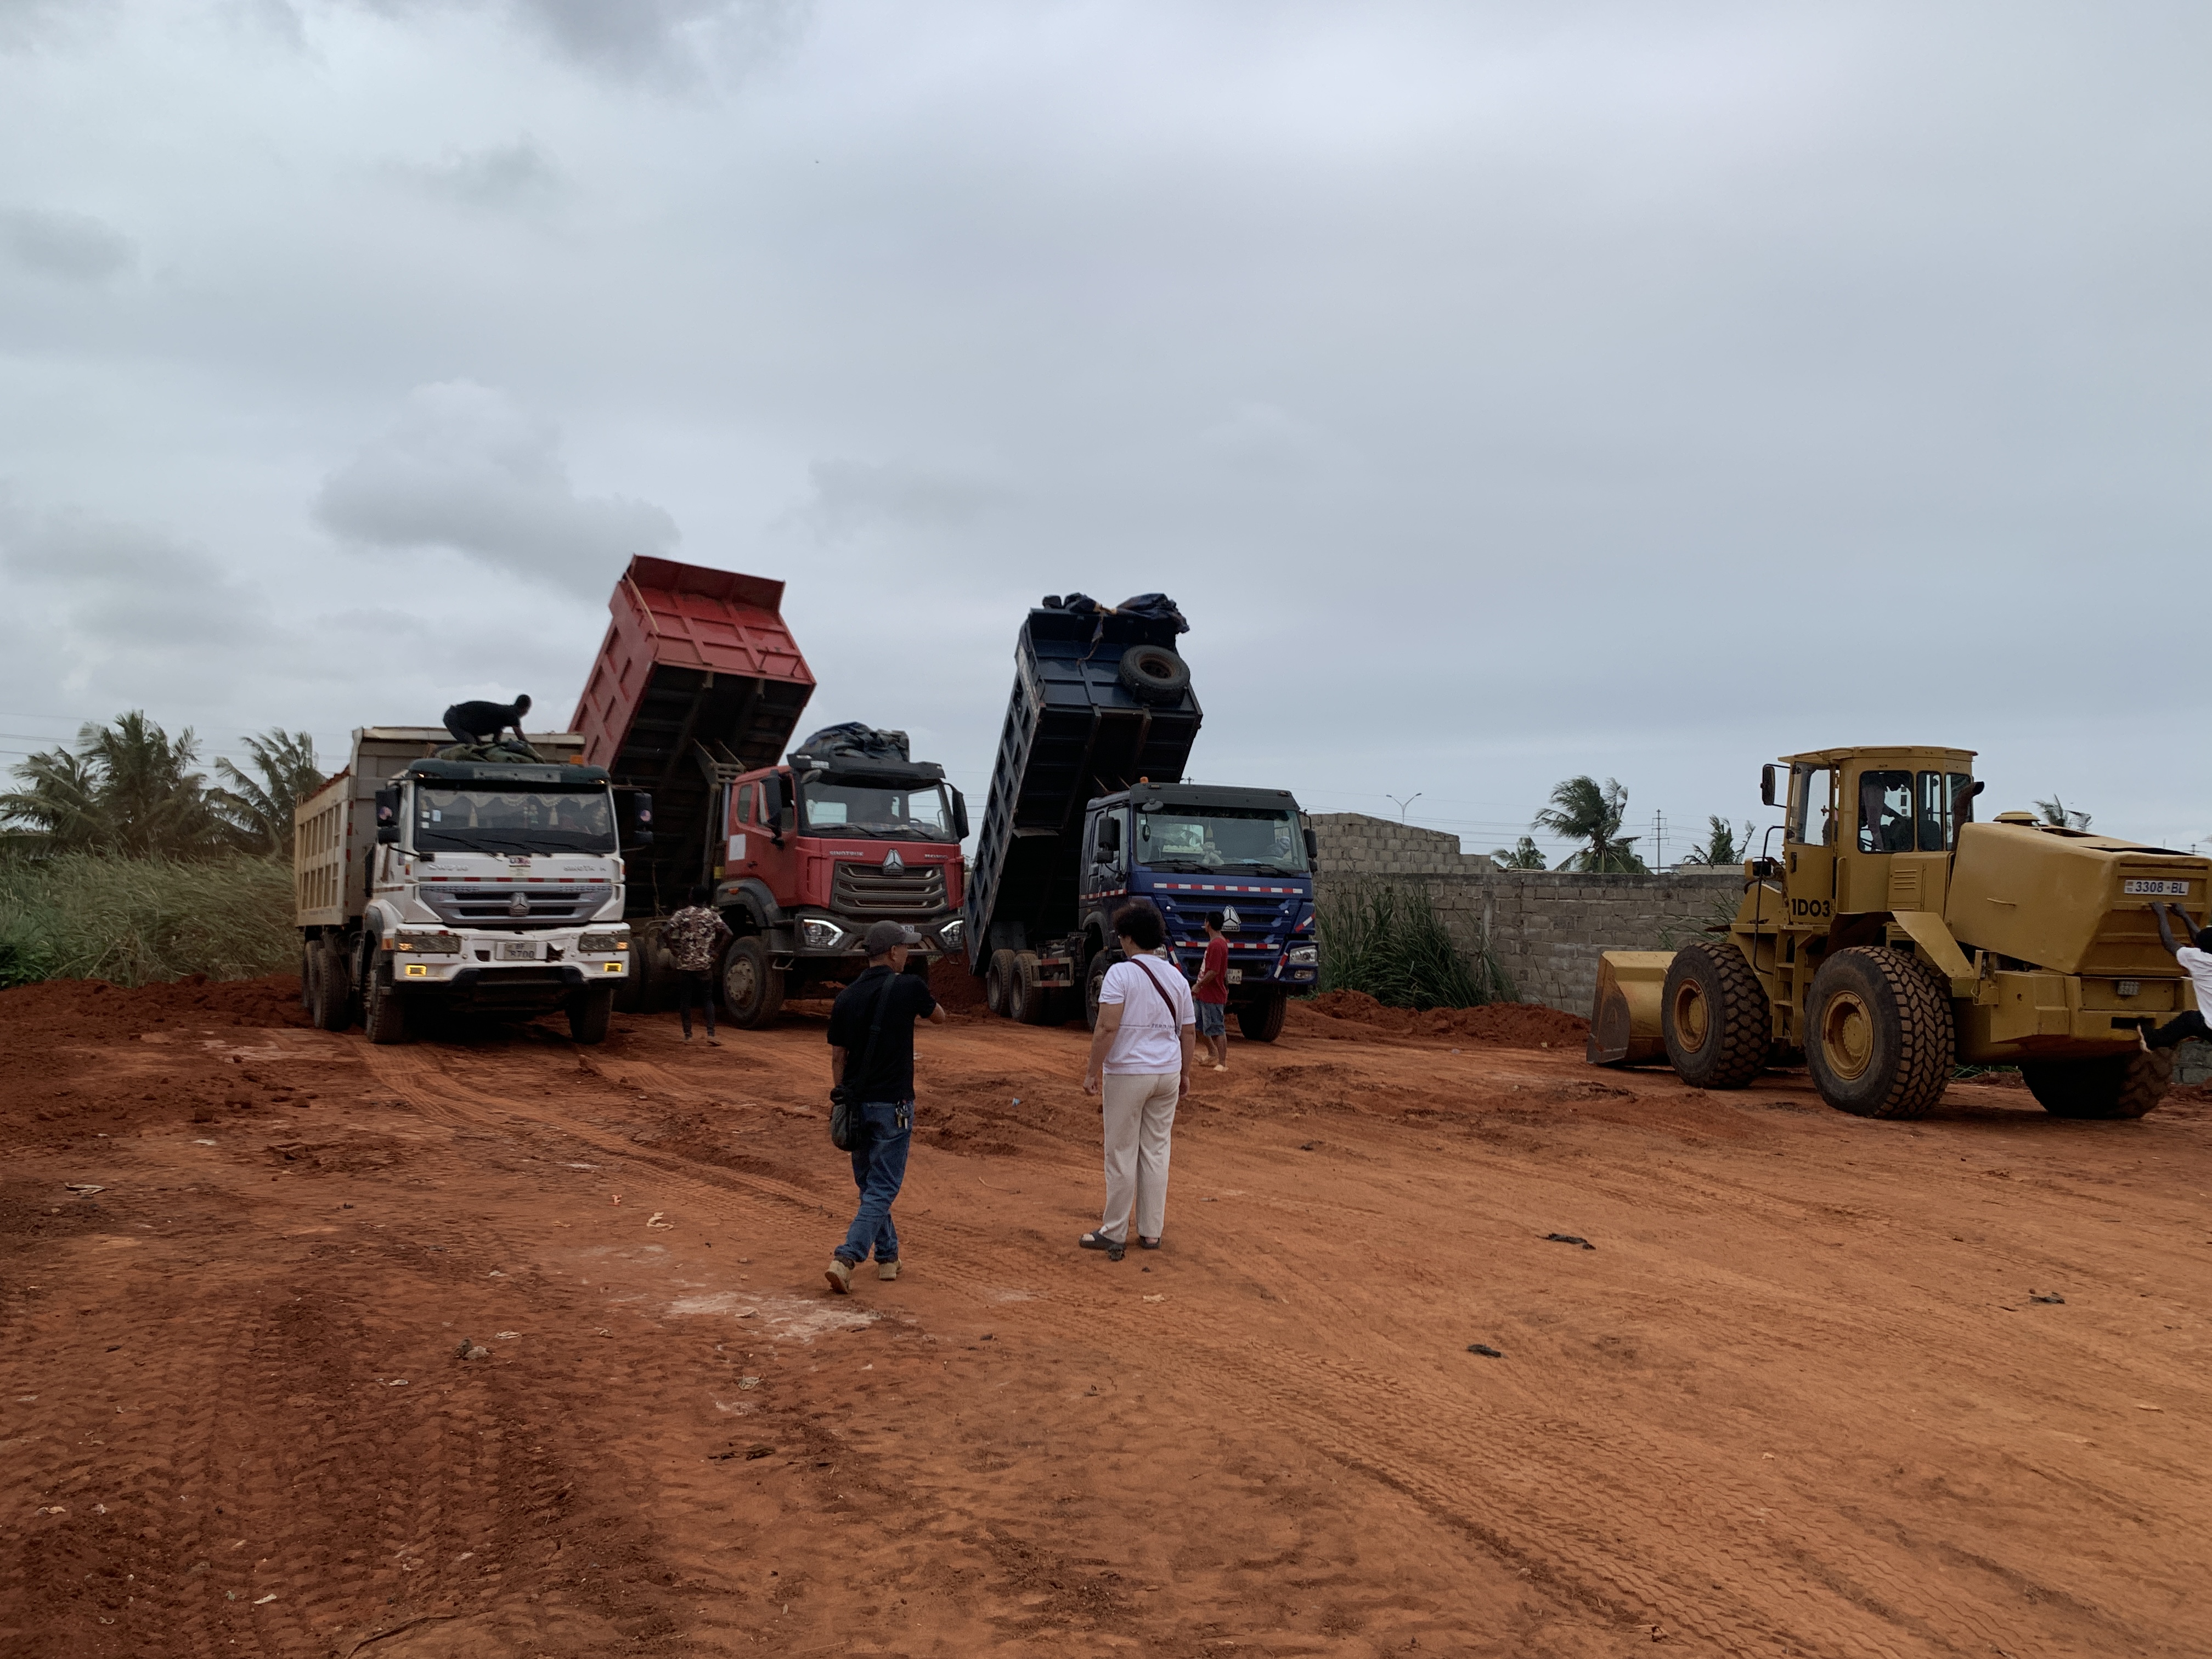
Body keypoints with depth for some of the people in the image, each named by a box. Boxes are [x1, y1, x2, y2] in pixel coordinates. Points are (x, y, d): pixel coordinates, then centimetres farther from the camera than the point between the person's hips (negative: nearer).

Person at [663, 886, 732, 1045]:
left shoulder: (682, 914, -1)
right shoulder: (712, 916, 2)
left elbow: (666, 932, -12)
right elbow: (727, 933, -8)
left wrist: (674, 950, -2)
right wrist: (716, 951, -1)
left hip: (685, 964, 0)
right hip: (705, 964, 1)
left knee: (685, 1000, 9)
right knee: (707, 999, 7)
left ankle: (688, 1035, 11)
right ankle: (711, 1034, -5)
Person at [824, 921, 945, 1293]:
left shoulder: (845, 998, 2)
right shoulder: (908, 987, -10)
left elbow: (837, 1057, 6)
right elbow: (939, 1017, 9)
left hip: (856, 1104, 5)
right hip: (893, 1105, -5)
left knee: (870, 1185, 19)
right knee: (882, 1189, -1)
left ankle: (887, 1257, 28)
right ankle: (846, 1259, -13)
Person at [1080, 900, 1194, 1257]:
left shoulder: (1120, 973, -12)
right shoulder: (1176, 978, 6)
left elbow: (1107, 1027, -19)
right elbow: (1187, 1031, 10)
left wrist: (1093, 1071, -14)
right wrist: (1185, 1074, 20)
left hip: (1127, 1073, -6)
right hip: (1167, 1074, 6)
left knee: (1121, 1155, 2)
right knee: (1156, 1153, 12)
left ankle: (1114, 1234, 9)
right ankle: (1151, 1233, 17)